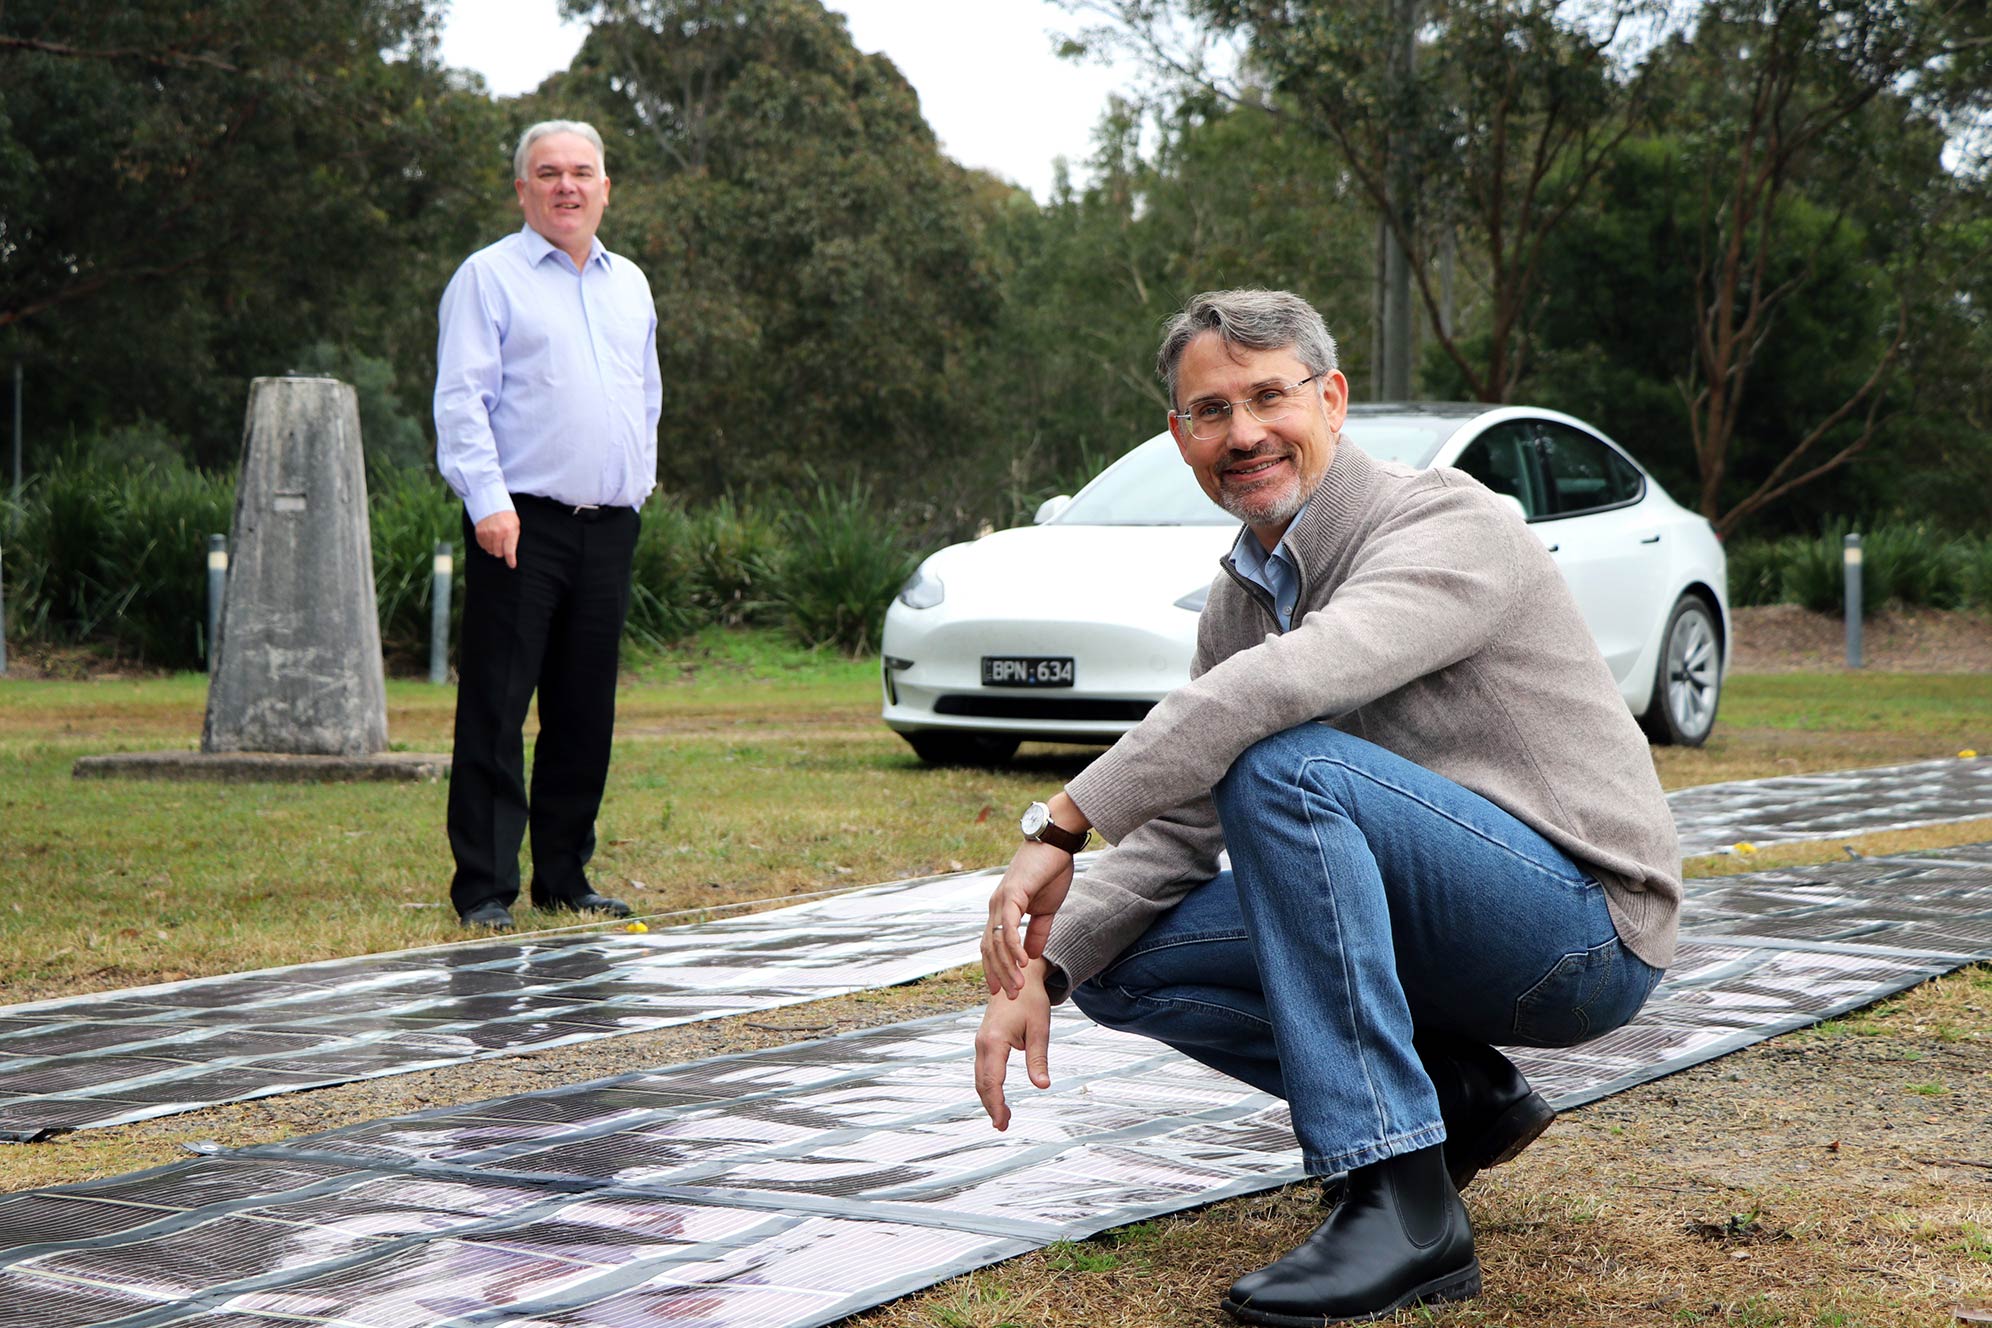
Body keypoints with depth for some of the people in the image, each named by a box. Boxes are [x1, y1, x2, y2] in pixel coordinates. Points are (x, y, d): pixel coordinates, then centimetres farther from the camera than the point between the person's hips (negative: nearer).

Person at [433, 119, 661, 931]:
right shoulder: (489, 278, 0)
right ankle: (484, 887, -4)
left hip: (609, 527, 6)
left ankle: (564, 878, 16)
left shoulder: (630, 286, 19)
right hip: (521, 521, -6)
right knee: (495, 710, -7)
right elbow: (462, 399, -8)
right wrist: (487, 500, -17)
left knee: (587, 713, 8)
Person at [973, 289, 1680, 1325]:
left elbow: (1285, 684, -35)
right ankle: (1461, 1101, 8)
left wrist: (1060, 825, -34)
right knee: (1125, 967, 0)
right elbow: (1179, 833, 11)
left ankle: (1400, 1202, -30)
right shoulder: (1238, 599, 10)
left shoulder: (1448, 523, -17)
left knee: (1281, 766, -30)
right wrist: (1040, 969, -5)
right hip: (1457, 944, 9)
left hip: (1589, 928, -8)